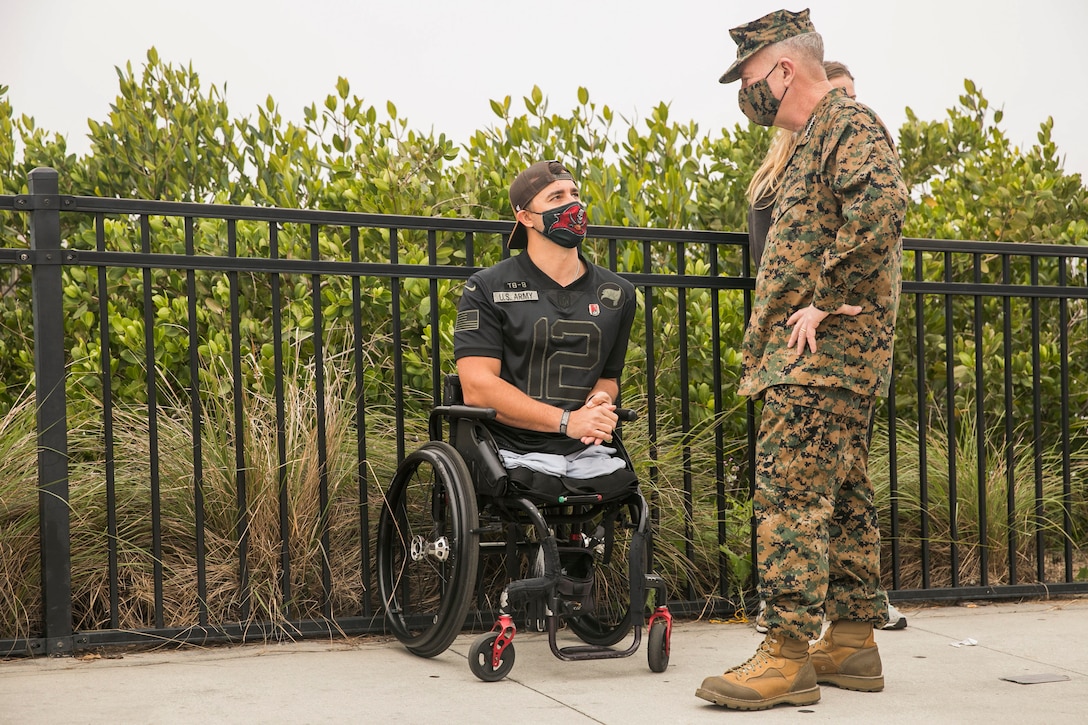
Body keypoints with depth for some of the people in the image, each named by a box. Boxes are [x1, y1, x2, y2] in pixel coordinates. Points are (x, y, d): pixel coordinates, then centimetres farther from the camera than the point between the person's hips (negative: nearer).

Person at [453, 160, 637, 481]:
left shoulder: (617, 294, 16)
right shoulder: (487, 289, 2)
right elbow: (477, 388, -7)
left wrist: (599, 401, -1)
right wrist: (567, 421, -15)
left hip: (587, 459, 4)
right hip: (513, 460, -3)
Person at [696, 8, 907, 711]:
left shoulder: (848, 122, -8)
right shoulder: (821, 136, 25)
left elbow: (882, 204, -27)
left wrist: (826, 301, -23)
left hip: (823, 350, -11)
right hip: (824, 359, 11)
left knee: (792, 494, -14)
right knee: (841, 497, 12)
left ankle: (788, 655, -13)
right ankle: (853, 641, 18)